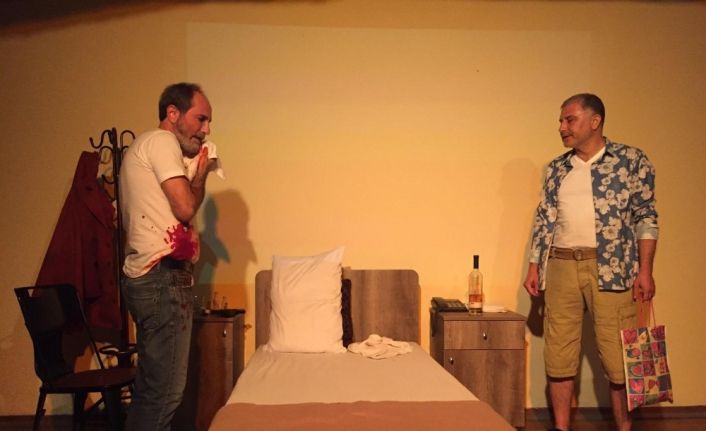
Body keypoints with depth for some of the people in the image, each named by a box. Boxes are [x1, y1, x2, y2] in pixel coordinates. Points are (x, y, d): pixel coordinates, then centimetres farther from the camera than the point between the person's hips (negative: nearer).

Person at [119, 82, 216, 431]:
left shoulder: (143, 148, 24)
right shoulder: (161, 141, -7)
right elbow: (186, 208, -15)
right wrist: (201, 175, -1)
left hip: (148, 278, 11)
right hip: (163, 276, -11)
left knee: (152, 386, 15)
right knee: (165, 390, -7)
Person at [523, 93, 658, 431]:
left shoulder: (632, 160, 1)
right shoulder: (556, 168, 12)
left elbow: (645, 217, -1)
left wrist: (645, 270, -7)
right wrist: (534, 267, 9)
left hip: (612, 268, -4)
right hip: (561, 267, 4)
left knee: (618, 356, 0)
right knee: (558, 353, 6)